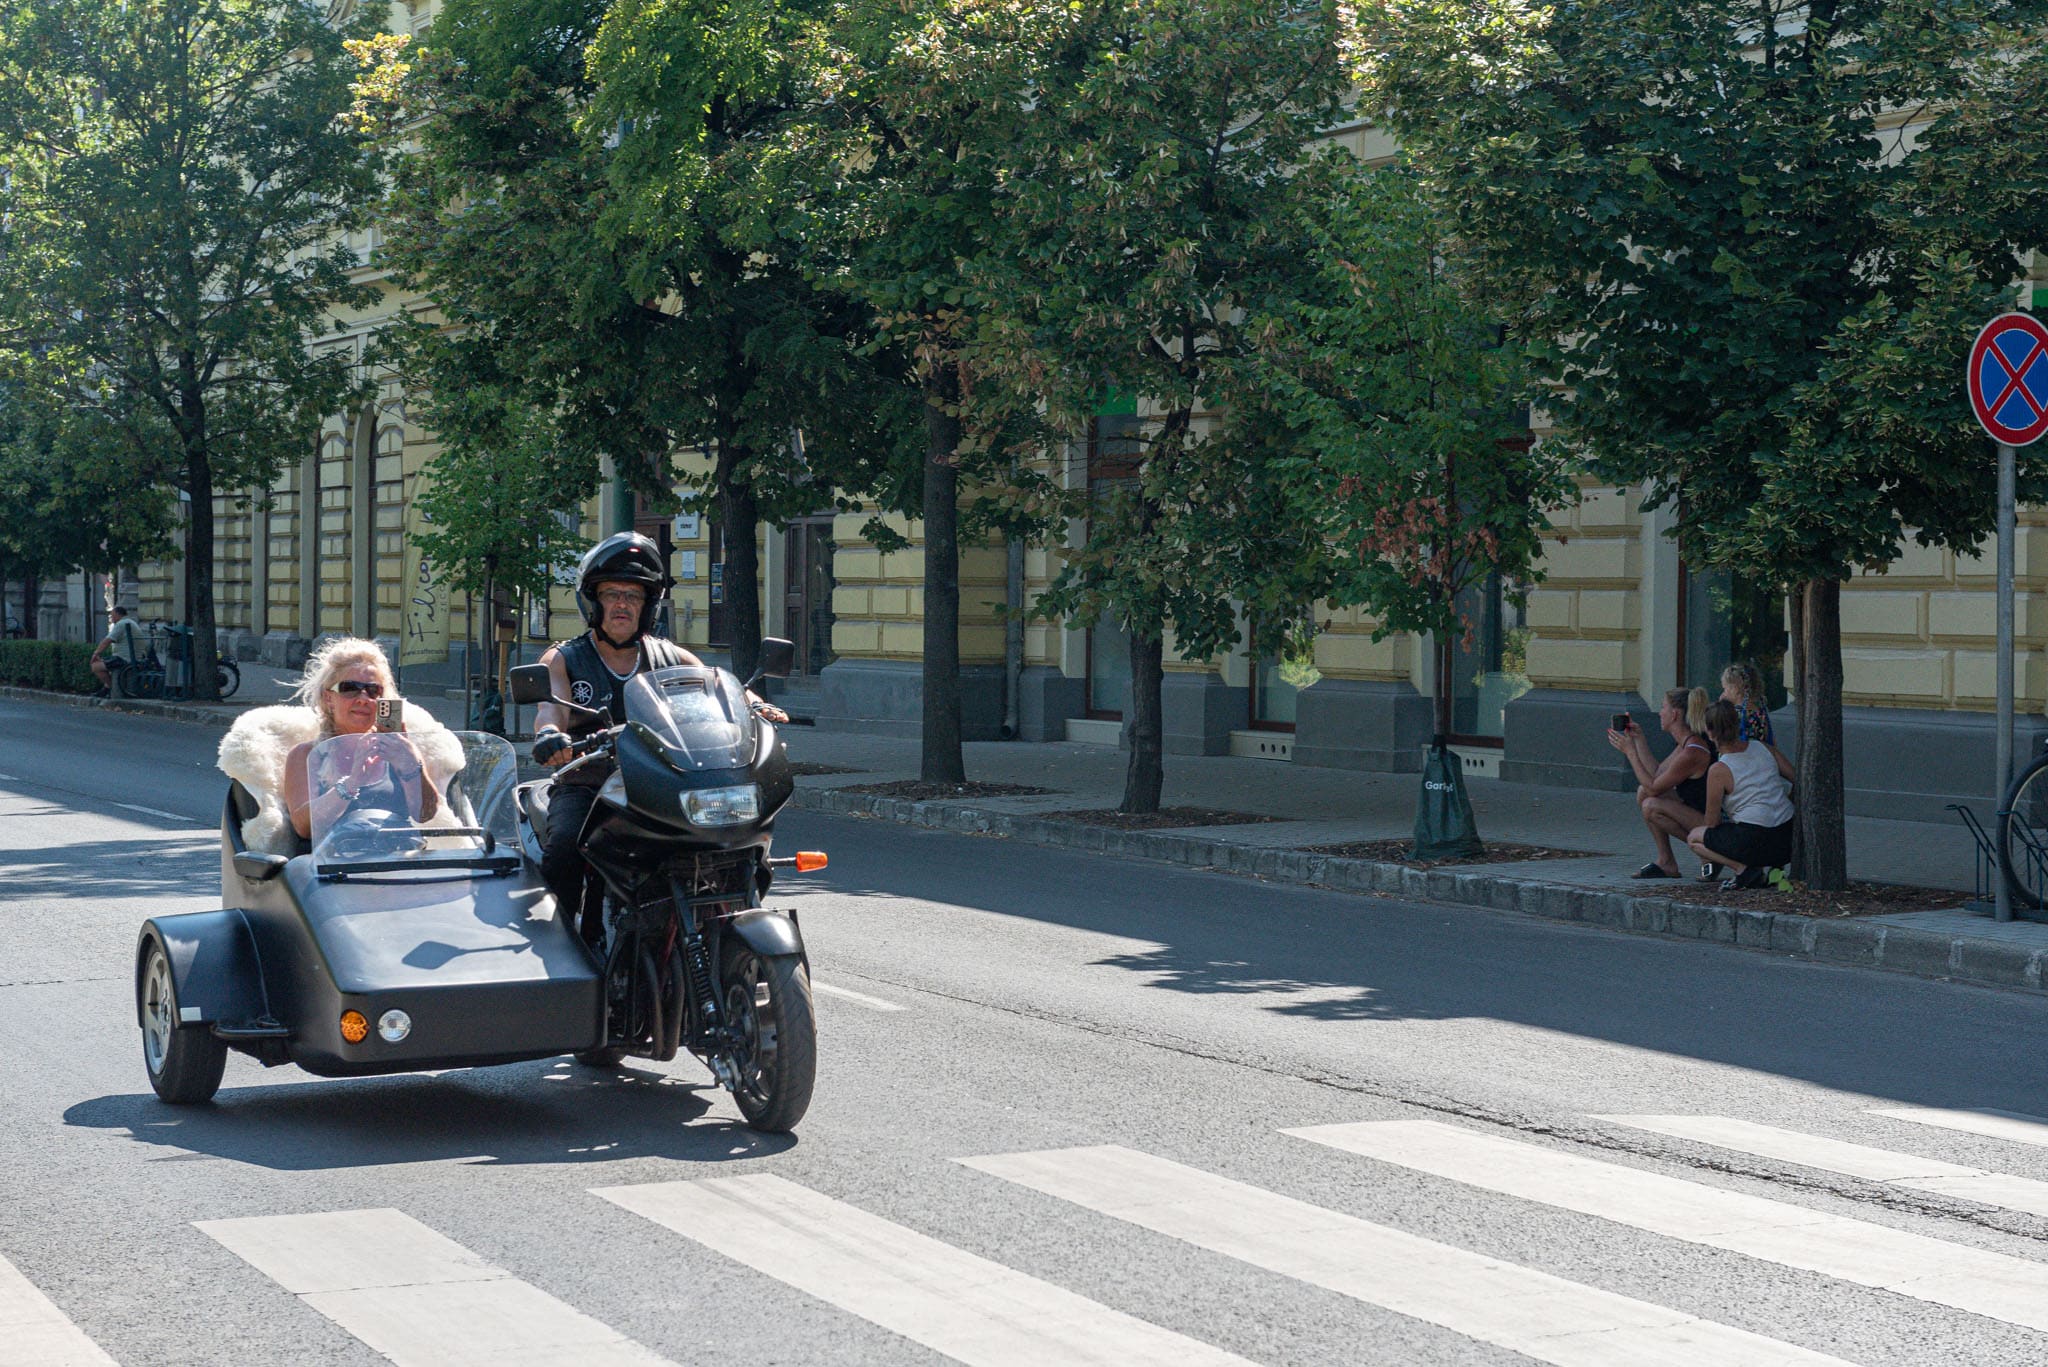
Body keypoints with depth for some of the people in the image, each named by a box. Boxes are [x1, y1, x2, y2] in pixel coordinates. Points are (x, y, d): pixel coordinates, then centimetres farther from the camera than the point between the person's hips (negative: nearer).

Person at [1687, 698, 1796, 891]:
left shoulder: (1718, 771, -8)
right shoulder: (1764, 748, 6)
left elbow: (1712, 822, -2)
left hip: (1754, 842, -6)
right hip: (1788, 839, 6)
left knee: (1693, 837, 16)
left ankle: (1743, 868, -5)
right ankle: (1775, 869, 8)